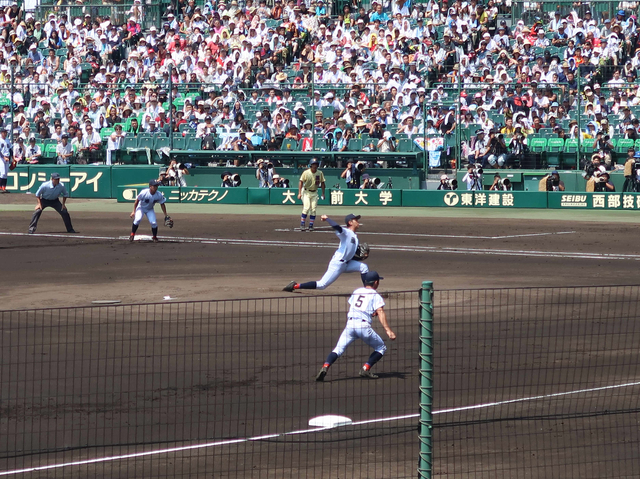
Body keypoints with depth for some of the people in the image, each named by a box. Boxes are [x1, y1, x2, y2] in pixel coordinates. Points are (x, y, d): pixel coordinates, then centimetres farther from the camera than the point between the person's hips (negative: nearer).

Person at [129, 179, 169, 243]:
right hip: (141, 208, -2)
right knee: (137, 219, -27)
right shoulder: (144, 192, -31)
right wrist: (134, 211, -17)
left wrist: (166, 215, -5)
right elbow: (137, 201, -18)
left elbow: (162, 204, -7)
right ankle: (132, 235, -9)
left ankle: (155, 237, 11)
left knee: (154, 223, -14)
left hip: (150, 210, 2)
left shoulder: (159, 195, -22)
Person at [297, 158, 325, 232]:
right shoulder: (306, 172, -11)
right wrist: (299, 193, -16)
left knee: (313, 209, -2)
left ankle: (311, 226, 6)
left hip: (314, 193, 3)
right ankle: (302, 225, -8)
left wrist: (323, 193, 3)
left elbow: (322, 183, 7)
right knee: (306, 208, -15)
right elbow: (301, 182, -9)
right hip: (306, 192, -3)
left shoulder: (320, 173, -2)